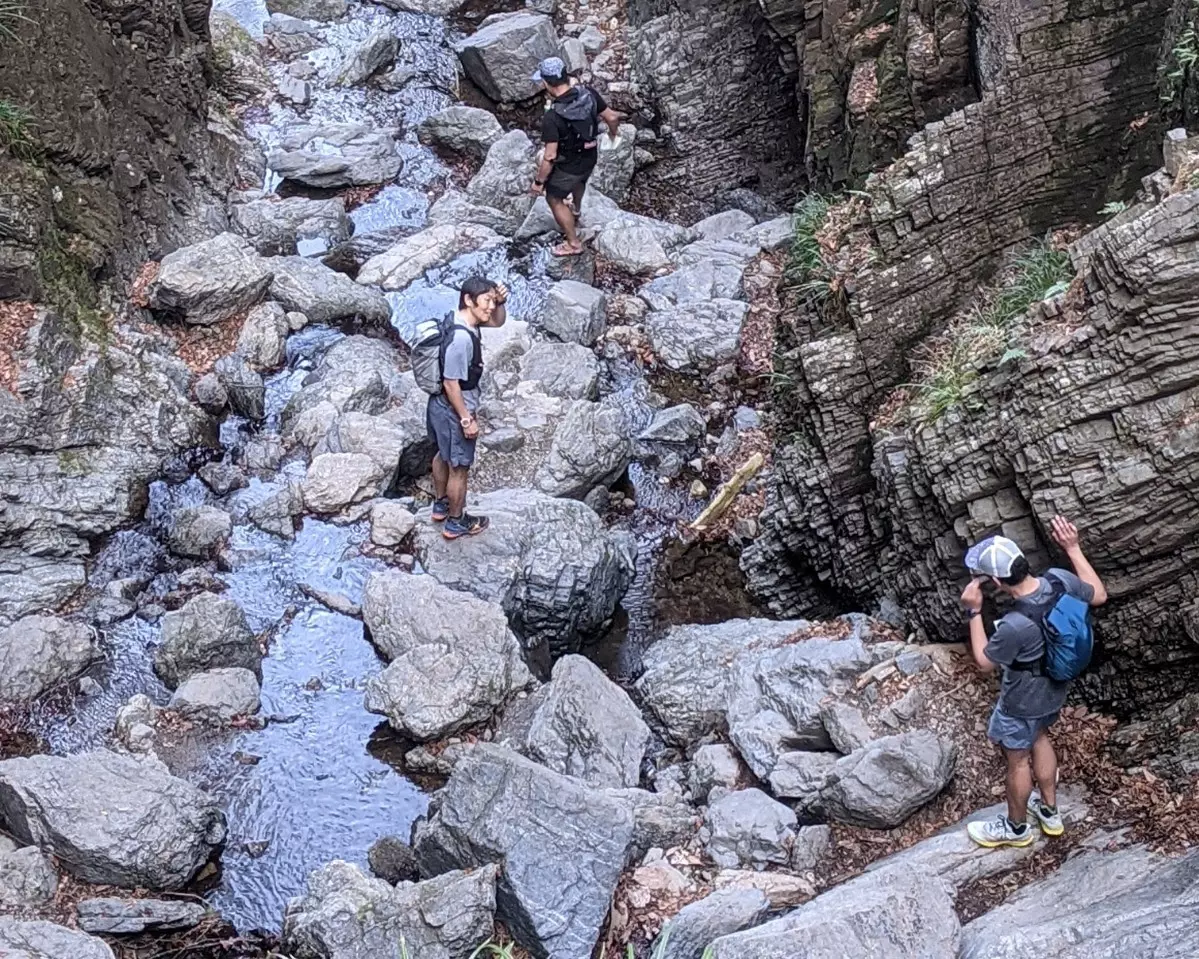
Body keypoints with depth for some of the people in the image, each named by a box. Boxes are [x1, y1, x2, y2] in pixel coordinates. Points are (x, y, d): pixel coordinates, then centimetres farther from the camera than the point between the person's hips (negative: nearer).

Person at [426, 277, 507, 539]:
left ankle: (440, 504, 48)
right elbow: (451, 384, -28)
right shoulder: (461, 339, -33)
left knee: (443, 455, 28)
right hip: (454, 411, -9)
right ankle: (456, 522, 27)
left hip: (440, 405, 9)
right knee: (459, 468, 10)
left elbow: (497, 321, 11)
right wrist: (467, 419, -20)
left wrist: (500, 301, -10)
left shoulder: (462, 319, -5)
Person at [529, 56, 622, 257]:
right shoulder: (588, 93, -20)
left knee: (554, 199, 21)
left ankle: (573, 243, 34)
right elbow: (612, 117, -7)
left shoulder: (552, 117, -35)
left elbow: (550, 156, -29)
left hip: (568, 165, -6)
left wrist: (539, 181, -14)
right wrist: (613, 132, 16)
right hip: (591, 157, 6)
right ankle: (577, 208, 68)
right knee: (579, 179, 38)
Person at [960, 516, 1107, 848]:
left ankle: (1016, 827, 43)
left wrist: (974, 611, -20)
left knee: (1017, 760, 19)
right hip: (1055, 686, 7)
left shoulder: (1016, 625, -41)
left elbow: (984, 662, -21)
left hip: (1024, 700, -7)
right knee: (1039, 737, 32)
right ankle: (1049, 811, 50)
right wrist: (1073, 549, -2)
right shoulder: (1060, 580, -24)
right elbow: (1099, 596, -2)